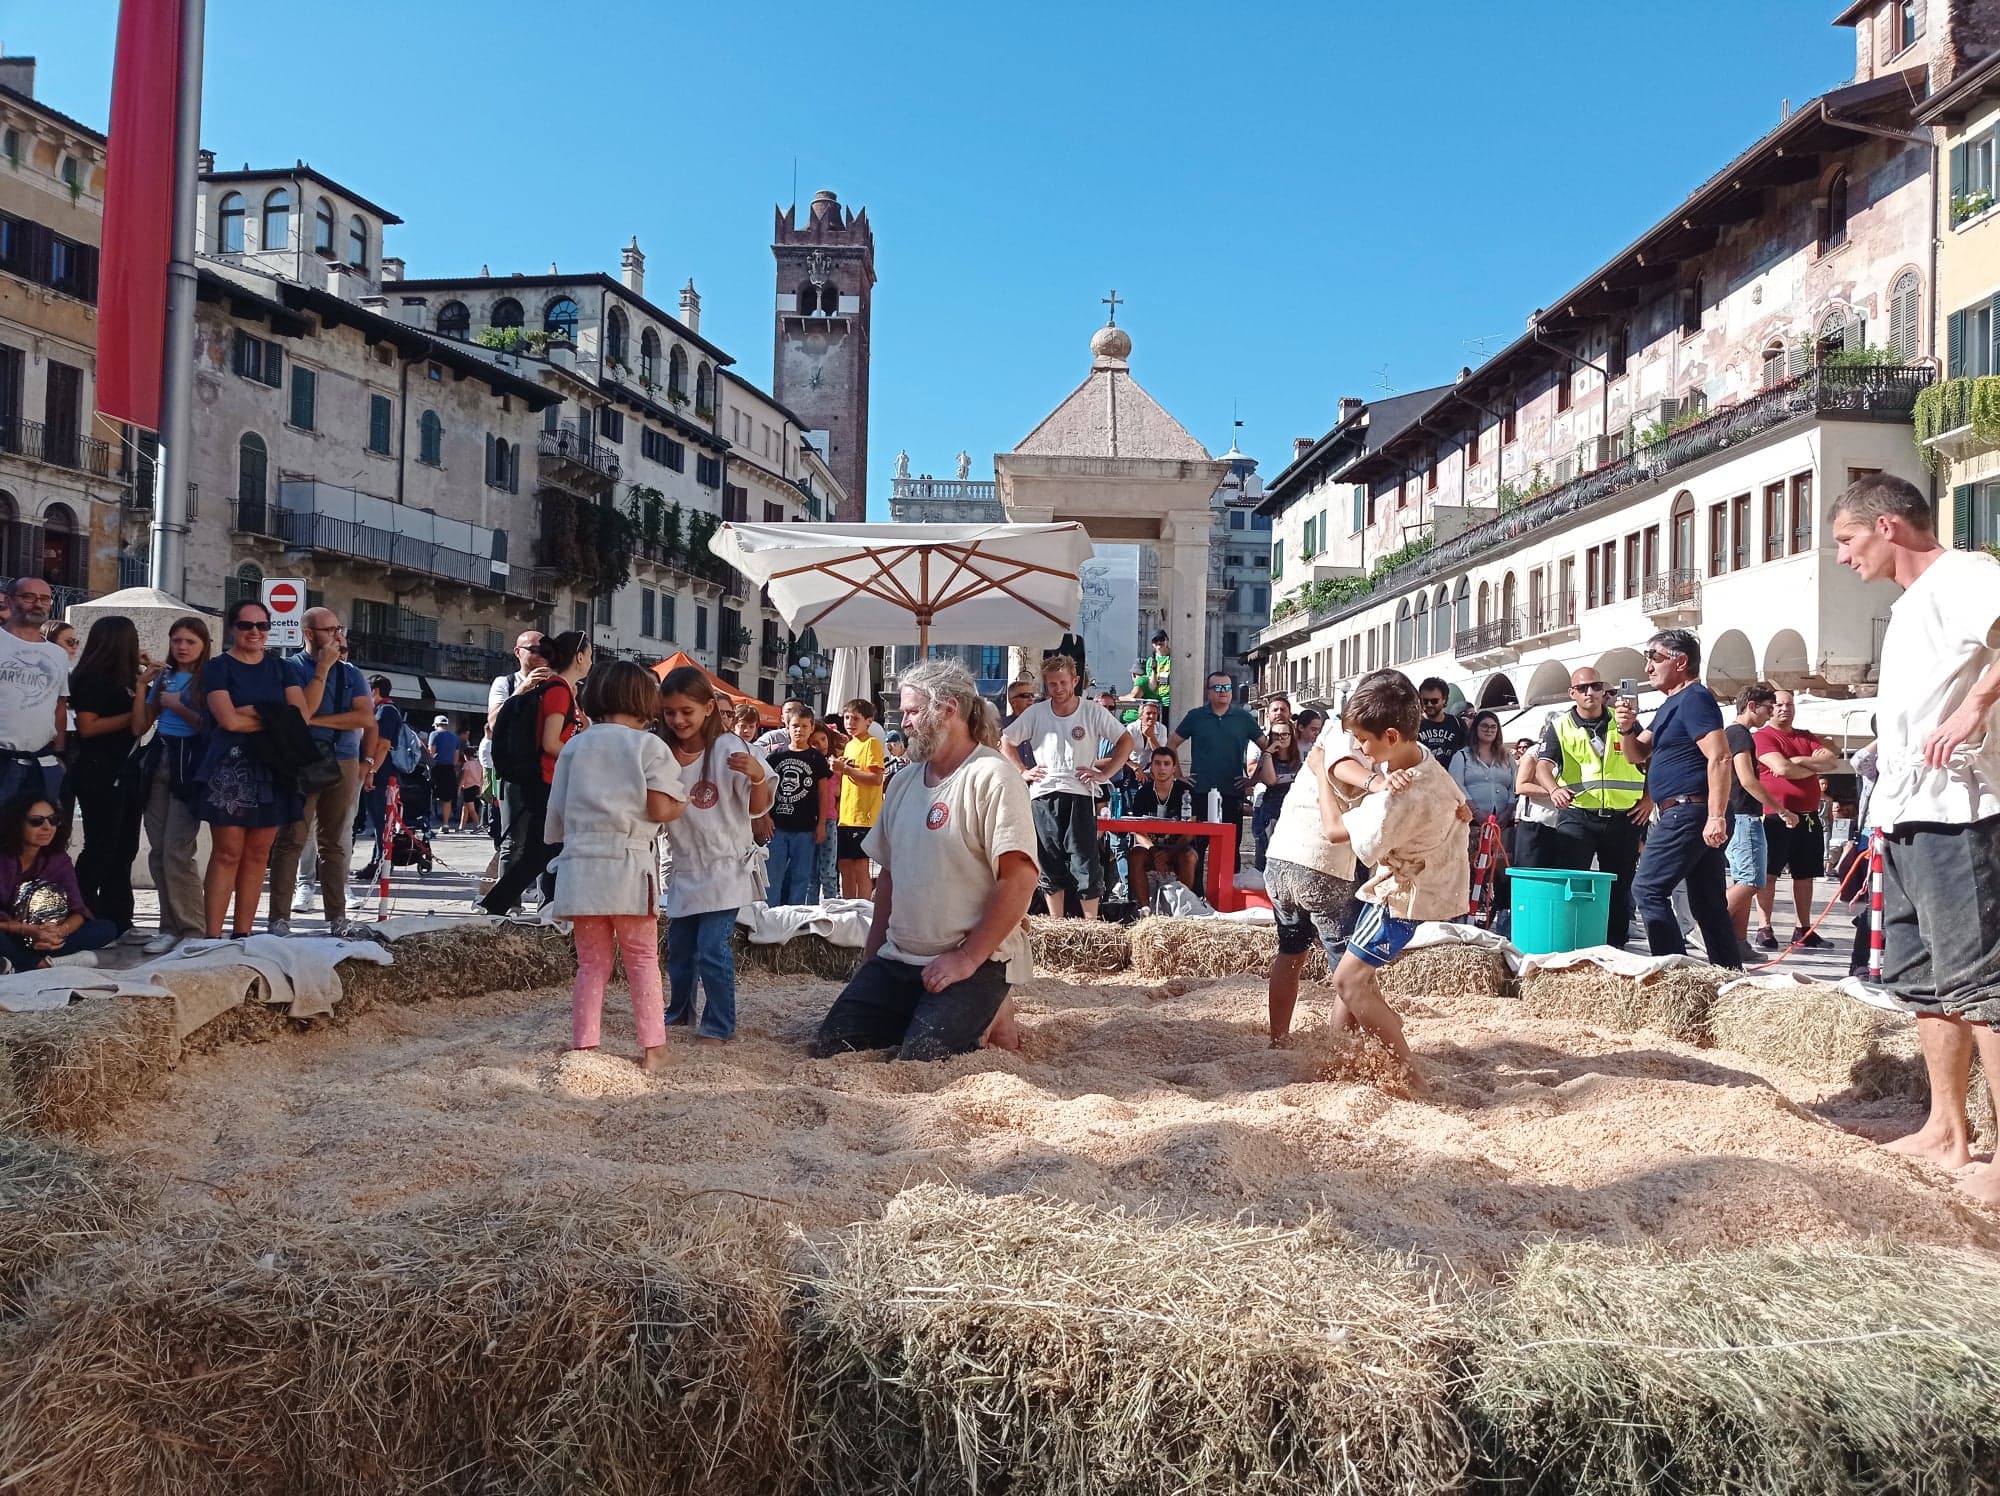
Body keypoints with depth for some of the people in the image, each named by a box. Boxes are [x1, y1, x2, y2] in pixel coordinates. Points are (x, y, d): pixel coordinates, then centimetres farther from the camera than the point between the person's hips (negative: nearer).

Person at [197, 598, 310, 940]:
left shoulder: (279, 668, 15)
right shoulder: (219, 667, 3)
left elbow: (302, 715, 1)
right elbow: (228, 720, -12)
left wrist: (250, 713, -9)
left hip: (273, 767, 4)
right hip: (230, 768, -4)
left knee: (257, 854, 4)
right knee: (227, 853, -8)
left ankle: (242, 934, 9)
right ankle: (213, 936, -7)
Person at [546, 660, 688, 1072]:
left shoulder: (574, 746, 11)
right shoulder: (648, 745, -2)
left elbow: (557, 815, 11)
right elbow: (661, 809, -10)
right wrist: (683, 803, 10)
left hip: (580, 865, 3)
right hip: (628, 866, -3)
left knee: (592, 963, 12)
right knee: (642, 959, 8)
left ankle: (584, 1045, 10)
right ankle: (652, 1047, 7)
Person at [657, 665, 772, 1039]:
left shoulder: (727, 748, -13)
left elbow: (758, 809, -11)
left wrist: (757, 776, -31)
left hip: (726, 867, -5)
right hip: (685, 869, 6)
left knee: (712, 948, -12)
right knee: (679, 948, 17)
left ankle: (720, 1024, 2)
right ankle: (679, 1011, 37)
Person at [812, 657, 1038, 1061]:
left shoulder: (991, 778, -13)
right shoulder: (904, 782, 12)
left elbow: (1019, 879, -20)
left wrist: (967, 959, -20)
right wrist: (870, 957, 14)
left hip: (975, 961, -7)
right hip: (897, 959, 8)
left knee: (919, 1060, -22)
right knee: (832, 1044, -3)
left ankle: (986, 1018, 7)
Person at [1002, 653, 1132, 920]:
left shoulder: (1093, 712, -1)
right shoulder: (1035, 713, 5)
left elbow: (1126, 741, 2)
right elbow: (1006, 742, 13)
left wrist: (1105, 773, -4)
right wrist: (1022, 771, 4)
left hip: (1080, 795, -2)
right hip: (1042, 797, 3)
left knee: (1085, 865, -6)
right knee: (1050, 866, 9)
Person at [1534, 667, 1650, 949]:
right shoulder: (1560, 726, 3)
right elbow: (1543, 764, -12)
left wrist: (1648, 800, 5)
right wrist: (1554, 789, -32)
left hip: (1623, 819, 3)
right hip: (1577, 816, -2)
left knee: (1619, 888, 9)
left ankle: (1616, 948, 18)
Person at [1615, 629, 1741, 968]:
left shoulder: (1694, 699, -11)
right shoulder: (1672, 704, 20)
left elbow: (1720, 758, -21)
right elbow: (1638, 755, 22)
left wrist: (1716, 816, -27)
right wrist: (1627, 727, 1)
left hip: (1687, 811, -10)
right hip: (1689, 815, 10)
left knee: (1648, 890, -11)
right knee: (1708, 902, 11)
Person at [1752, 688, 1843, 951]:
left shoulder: (1807, 737, 18)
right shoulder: (1763, 736, -3)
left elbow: (1833, 761, 5)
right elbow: (1781, 768, -17)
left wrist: (1799, 761, -9)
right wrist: (1814, 767, -1)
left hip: (1809, 818, 7)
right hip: (1777, 817, -7)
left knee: (1805, 875, 10)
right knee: (1769, 873, -6)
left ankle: (1805, 930, 16)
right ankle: (1764, 929, -6)